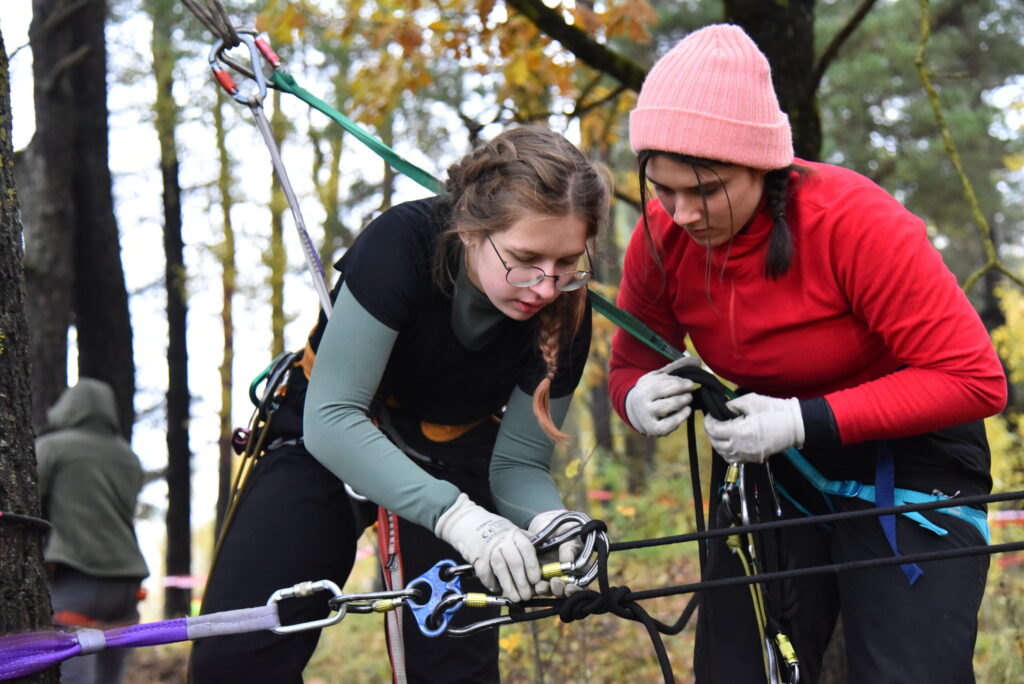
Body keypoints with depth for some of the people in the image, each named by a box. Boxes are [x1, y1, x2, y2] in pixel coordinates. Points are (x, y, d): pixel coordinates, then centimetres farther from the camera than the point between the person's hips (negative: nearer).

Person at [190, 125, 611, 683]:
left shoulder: (565, 316, -22)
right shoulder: (402, 244, -32)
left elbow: (516, 463, -14)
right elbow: (331, 418, -35)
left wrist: (550, 521, -39)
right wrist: (457, 516, -47)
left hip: (451, 459, 2)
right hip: (327, 442, -2)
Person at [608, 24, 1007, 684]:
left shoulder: (852, 220, -26)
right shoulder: (662, 237, -12)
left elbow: (974, 379, -26)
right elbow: (631, 363, 5)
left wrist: (805, 421, -32)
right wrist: (639, 398, -21)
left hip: (904, 463, -4)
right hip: (766, 465, 4)